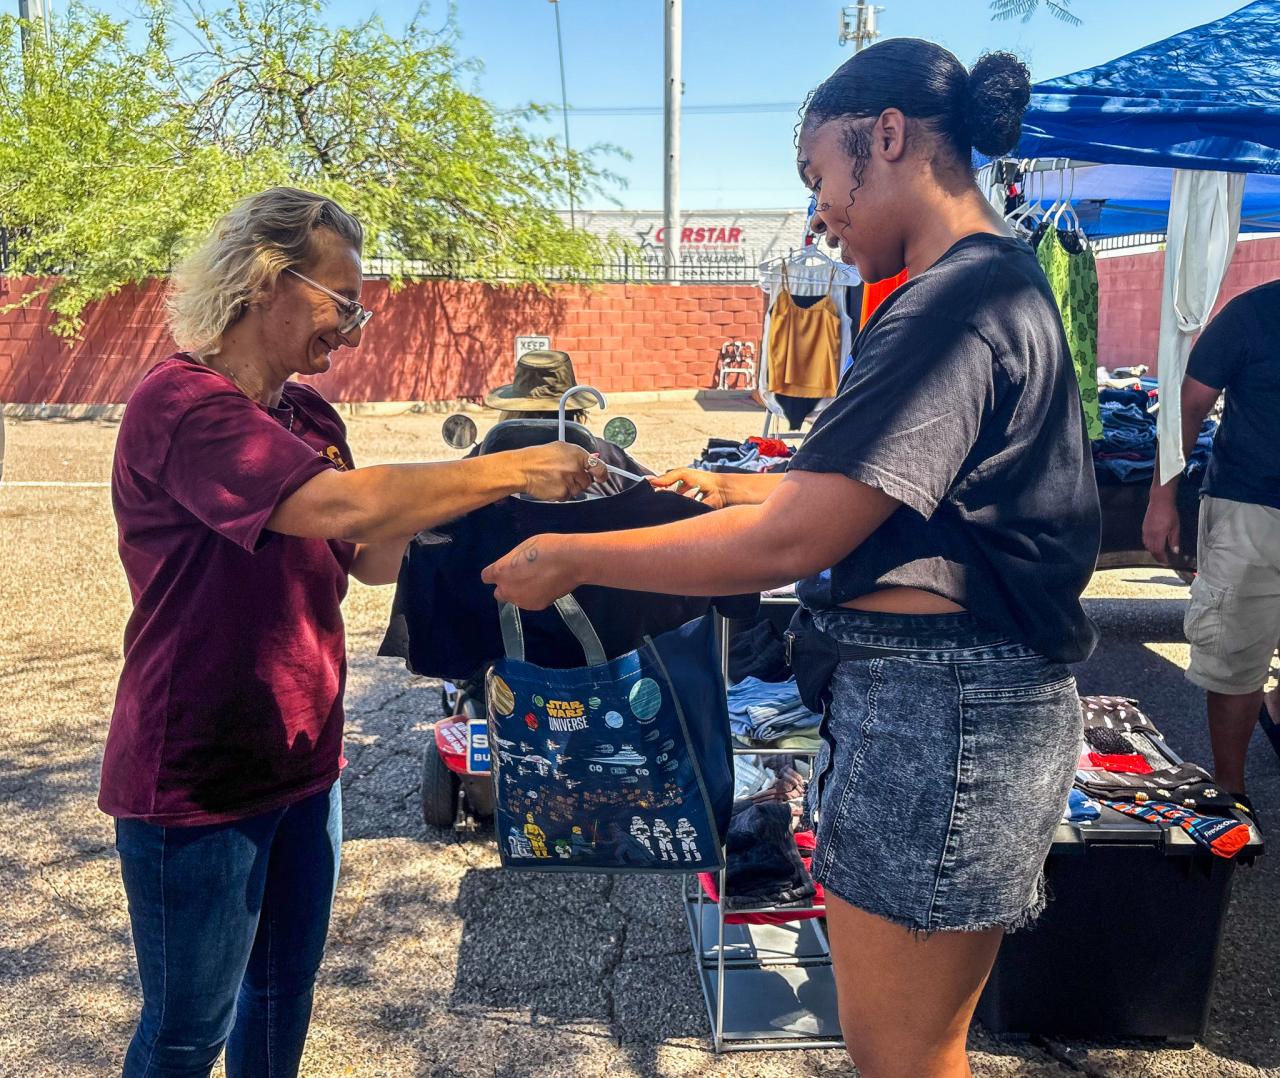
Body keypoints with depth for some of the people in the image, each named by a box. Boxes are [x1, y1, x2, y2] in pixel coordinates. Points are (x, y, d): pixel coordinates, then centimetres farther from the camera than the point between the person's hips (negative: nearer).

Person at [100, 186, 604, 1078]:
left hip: (302, 762, 8)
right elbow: (340, 506, -34)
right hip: (196, 780, -8)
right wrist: (509, 470, -26)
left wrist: (501, 502, -7)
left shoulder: (309, 415, 7)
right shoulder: (180, 403, -21)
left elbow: (371, 557, 6)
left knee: (286, 991, 22)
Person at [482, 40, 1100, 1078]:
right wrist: (732, 486, 17)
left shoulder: (954, 308, -20)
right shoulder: (1005, 283, 14)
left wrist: (571, 558, -14)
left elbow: (789, 542, -24)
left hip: (937, 713, -10)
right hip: (972, 694, 10)